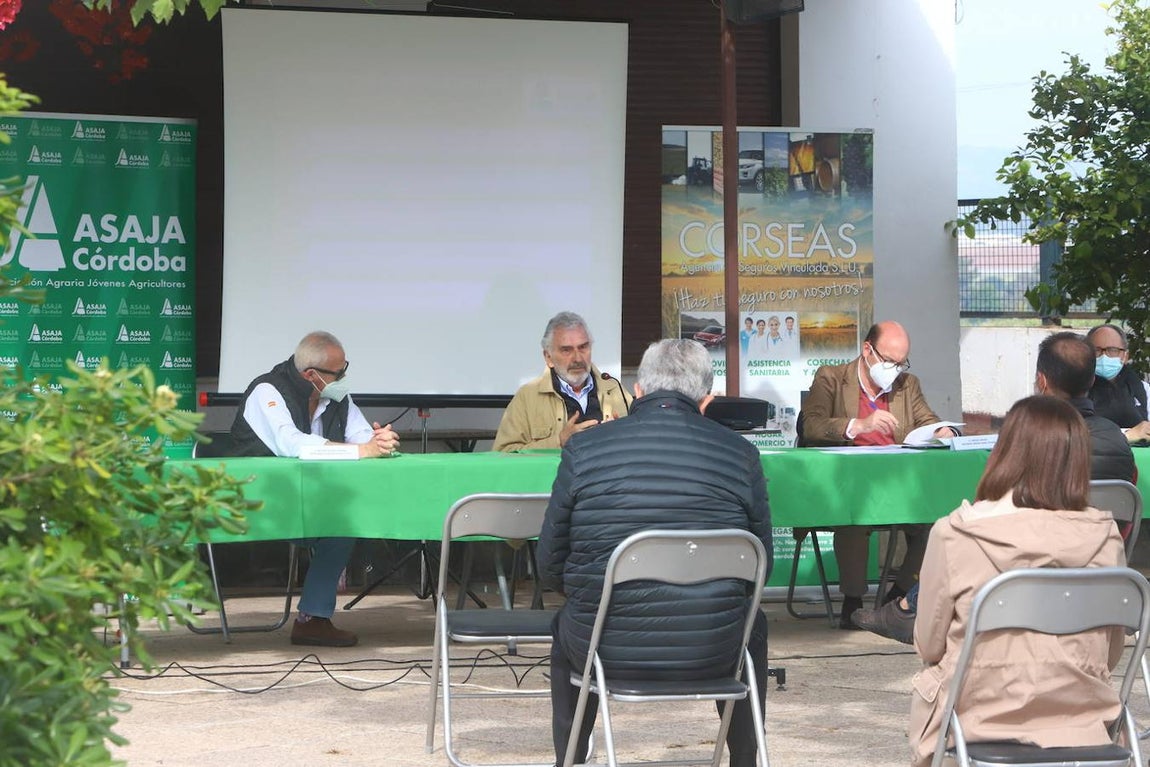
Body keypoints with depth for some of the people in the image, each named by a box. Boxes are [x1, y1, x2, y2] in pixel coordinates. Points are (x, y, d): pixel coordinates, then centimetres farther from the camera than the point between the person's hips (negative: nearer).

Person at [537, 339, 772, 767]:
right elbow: (760, 566, 5)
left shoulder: (583, 449, -2)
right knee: (753, 627, 36)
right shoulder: (740, 454, -1)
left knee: (565, 629, 36)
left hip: (607, 651, 0)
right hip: (712, 652, 0)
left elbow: (550, 564, 3)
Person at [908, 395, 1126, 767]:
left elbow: (928, 645, -3)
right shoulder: (1103, 538, -9)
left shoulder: (954, 536, -14)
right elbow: (1110, 653, 2)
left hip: (979, 722, -2)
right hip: (1078, 729, 2)